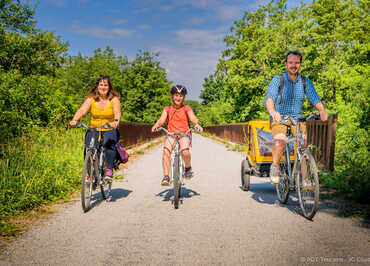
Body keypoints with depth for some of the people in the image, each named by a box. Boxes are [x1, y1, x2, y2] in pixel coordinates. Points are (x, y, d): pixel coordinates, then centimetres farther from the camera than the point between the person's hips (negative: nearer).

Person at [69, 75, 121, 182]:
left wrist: (116, 121, -43)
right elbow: (82, 110, -14)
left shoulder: (114, 99, -4)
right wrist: (74, 120, -33)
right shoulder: (91, 98, 0)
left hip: (110, 130, -2)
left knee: (109, 143, -32)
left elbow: (117, 112, -20)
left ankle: (109, 170, -20)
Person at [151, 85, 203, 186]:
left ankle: (188, 168, 0)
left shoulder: (187, 108, 7)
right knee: (166, 151, -27)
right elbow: (161, 119, -5)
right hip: (171, 135, 1)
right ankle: (166, 177, -21)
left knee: (185, 151, -31)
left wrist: (197, 124, -33)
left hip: (184, 135, -1)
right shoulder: (167, 109, 10)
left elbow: (193, 118, -10)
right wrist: (156, 125, -28)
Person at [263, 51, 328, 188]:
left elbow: (315, 98, -8)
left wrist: (322, 110, -31)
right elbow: (269, 98, -20)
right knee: (280, 141, -29)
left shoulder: (305, 81, 4)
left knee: (303, 145, -21)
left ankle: (304, 178, -8)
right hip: (279, 119, -2)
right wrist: (272, 112, -43)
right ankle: (275, 166, -1)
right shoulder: (277, 80, -5)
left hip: (297, 119, 2)